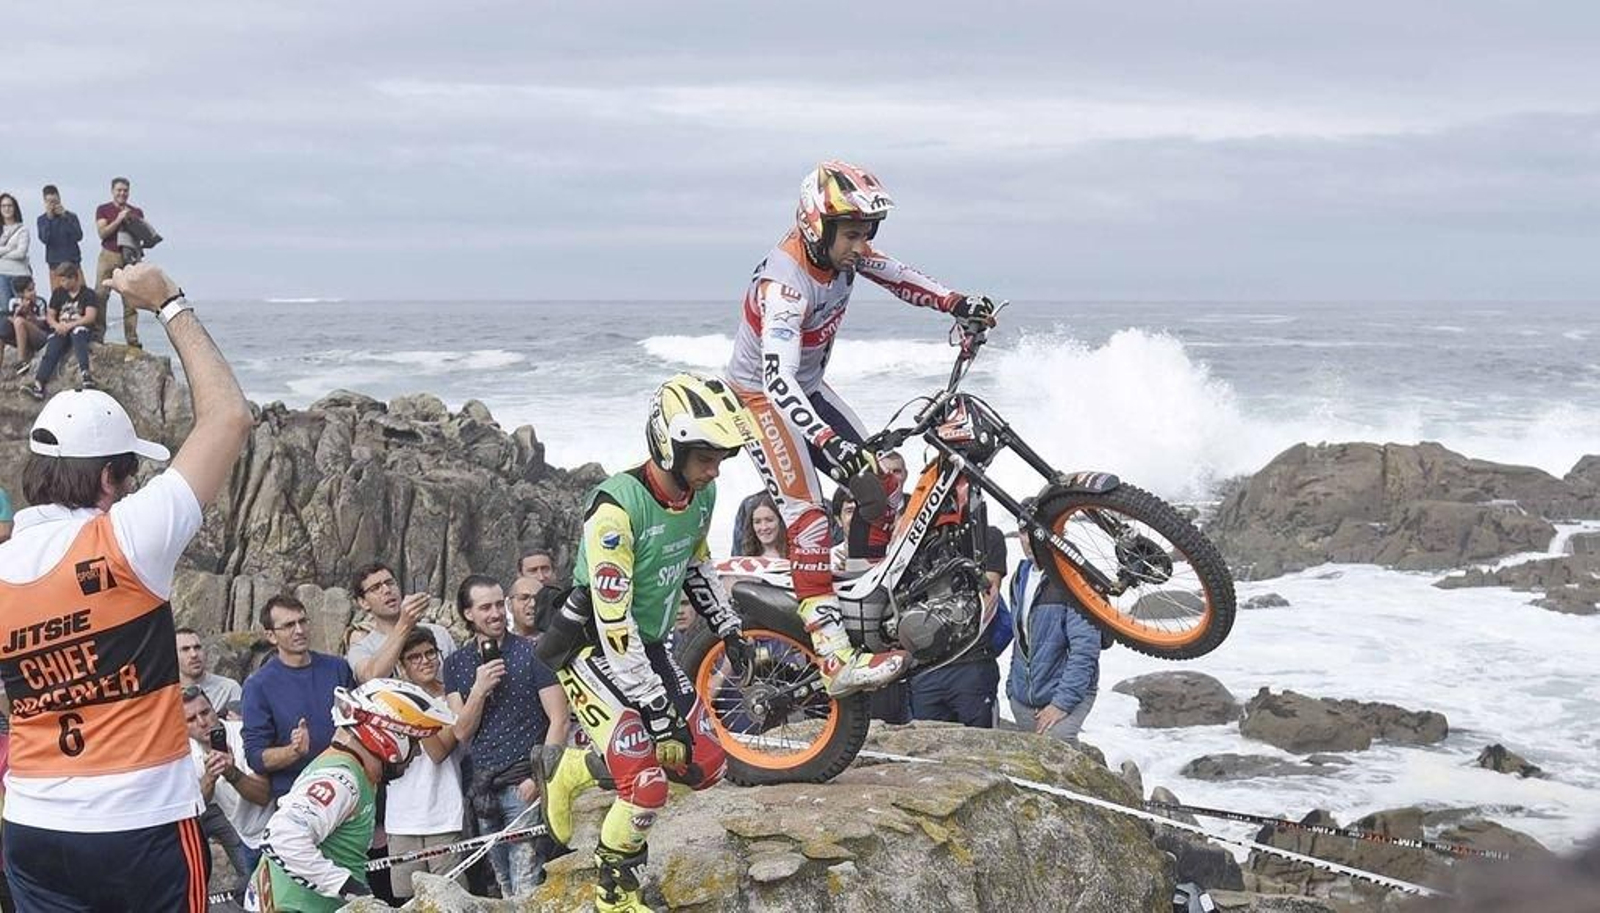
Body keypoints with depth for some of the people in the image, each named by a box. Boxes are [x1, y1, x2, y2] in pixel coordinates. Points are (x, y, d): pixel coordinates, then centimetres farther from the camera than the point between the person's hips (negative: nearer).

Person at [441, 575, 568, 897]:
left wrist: (539, 777, -13)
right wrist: (479, 689, -13)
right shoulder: (456, 664, 10)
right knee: (504, 888, 9)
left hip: (524, 783, -5)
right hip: (484, 786, 5)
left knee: (526, 888, -10)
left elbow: (558, 721, -6)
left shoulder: (532, 653, -3)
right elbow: (462, 732, 4)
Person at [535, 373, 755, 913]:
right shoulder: (617, 510, -29)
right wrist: (654, 705, -29)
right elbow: (613, 622, -30)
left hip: (647, 645, 8)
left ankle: (570, 770, 21)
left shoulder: (702, 495, -4)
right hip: (593, 650, -8)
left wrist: (729, 629, 11)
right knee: (648, 786, -19)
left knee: (704, 766, 3)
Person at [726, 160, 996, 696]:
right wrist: (827, 441, -56)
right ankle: (836, 658, -27)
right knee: (807, 516, -20)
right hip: (762, 397, -9)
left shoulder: (841, 251, -10)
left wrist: (958, 305, -1)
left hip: (808, 387, 9)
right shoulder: (786, 282, -34)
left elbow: (894, 275, 10)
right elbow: (777, 376, -45)